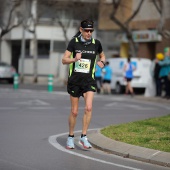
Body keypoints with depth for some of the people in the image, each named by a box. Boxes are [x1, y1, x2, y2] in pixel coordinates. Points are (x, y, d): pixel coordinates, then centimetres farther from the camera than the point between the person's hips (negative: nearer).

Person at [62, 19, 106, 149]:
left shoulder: (96, 43, 2)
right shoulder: (74, 42, -3)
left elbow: (102, 56, 21)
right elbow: (64, 60, -4)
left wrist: (102, 62, -1)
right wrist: (74, 59, -23)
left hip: (89, 80, 1)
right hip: (74, 79, -1)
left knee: (88, 108, -18)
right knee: (74, 111, 4)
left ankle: (84, 137, -8)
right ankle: (71, 137, 22)